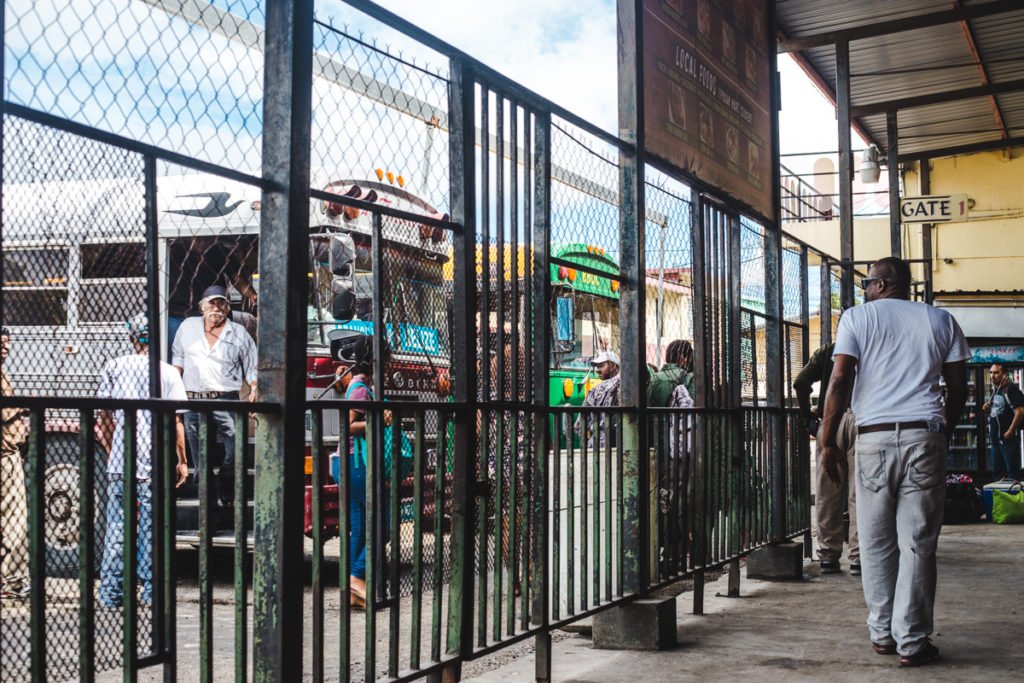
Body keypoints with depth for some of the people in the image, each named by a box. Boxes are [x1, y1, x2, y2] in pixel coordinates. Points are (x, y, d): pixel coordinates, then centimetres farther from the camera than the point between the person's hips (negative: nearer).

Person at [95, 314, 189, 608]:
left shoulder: (114, 368, 3)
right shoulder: (168, 373, -2)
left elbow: (104, 418, 5)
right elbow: (176, 422, -3)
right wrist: (182, 461, 5)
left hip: (119, 460, 1)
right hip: (155, 463, -1)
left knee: (116, 525, 6)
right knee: (151, 526, 6)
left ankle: (110, 591, 7)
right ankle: (151, 588, 10)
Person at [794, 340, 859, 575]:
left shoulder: (827, 352, 13)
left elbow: (800, 383, 0)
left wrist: (808, 417, 6)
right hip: (862, 420, 0)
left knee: (827, 494, 6)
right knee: (858, 494, 2)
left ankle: (829, 556, 8)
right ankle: (858, 558, 1)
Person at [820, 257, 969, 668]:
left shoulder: (858, 317, 6)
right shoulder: (940, 320, 14)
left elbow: (840, 381, -4)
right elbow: (958, 389, 11)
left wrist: (829, 442, -1)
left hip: (874, 436, -1)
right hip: (925, 436, 1)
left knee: (876, 543, 8)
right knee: (917, 544, 1)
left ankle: (882, 633, 14)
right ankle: (912, 642, 1)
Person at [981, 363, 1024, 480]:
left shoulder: (1011, 389, -13)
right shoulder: (995, 390, 14)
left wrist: (1010, 431, -20)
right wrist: (987, 408, 5)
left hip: (1007, 436, -9)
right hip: (995, 437, 9)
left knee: (1011, 470, -7)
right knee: (997, 471, 14)